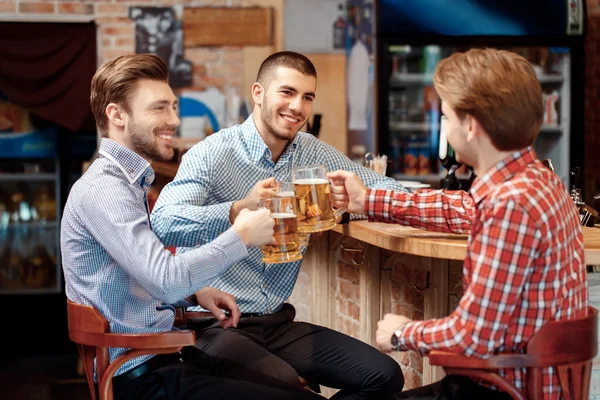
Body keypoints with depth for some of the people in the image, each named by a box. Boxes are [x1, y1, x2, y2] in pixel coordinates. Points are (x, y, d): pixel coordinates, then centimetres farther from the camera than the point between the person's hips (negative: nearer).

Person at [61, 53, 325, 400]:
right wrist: (241, 236, -12)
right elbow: (167, 279, -24)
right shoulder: (103, 190, -15)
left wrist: (194, 292, 7)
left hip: (166, 356, 10)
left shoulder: (129, 183, 17)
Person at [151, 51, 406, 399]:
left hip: (278, 321, 6)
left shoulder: (313, 154, 7)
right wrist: (238, 210, -42)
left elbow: (391, 189, 7)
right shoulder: (212, 154, -10)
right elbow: (163, 223, -26)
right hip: (215, 323, -6)